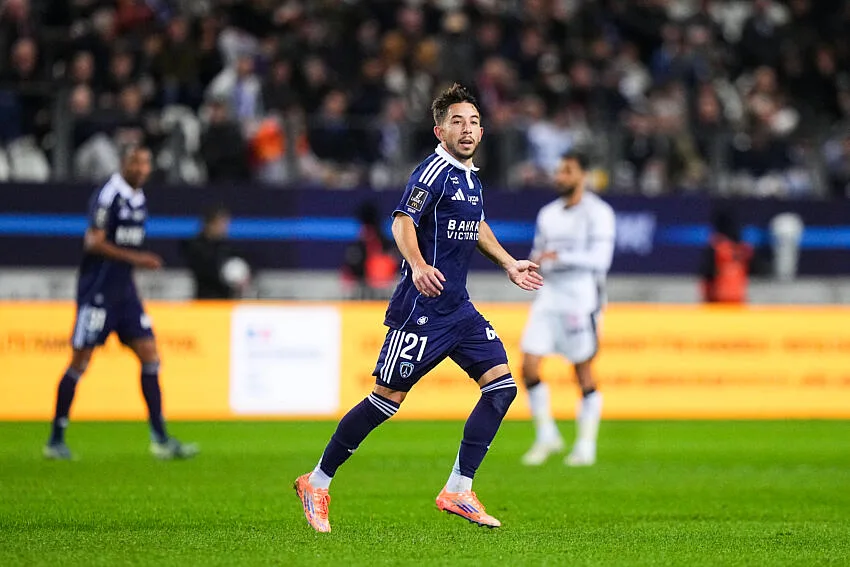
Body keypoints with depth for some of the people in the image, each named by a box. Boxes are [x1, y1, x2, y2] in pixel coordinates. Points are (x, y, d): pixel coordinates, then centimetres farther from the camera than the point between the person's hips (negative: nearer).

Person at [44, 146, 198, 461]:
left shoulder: (138, 199, 12)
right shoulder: (108, 196, -14)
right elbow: (94, 243, -20)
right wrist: (135, 258, -23)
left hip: (124, 291, 8)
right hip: (96, 291, -8)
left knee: (150, 356, 1)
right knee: (80, 361, -3)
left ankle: (160, 438, 1)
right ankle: (56, 439, 6)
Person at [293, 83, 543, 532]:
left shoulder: (471, 177, 14)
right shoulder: (434, 171, -13)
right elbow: (403, 222, -26)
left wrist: (509, 265, 30)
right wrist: (419, 266, -41)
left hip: (458, 307, 8)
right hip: (421, 307, -8)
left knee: (501, 385, -4)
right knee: (387, 399, -4)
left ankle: (458, 491, 0)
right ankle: (317, 483, 11)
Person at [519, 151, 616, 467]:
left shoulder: (597, 213, -5)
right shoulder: (548, 214, 15)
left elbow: (599, 259, -15)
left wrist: (560, 257, -22)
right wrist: (532, 265, 0)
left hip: (581, 296, -6)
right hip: (549, 296, 6)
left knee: (583, 373, -1)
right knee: (529, 367, -5)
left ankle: (586, 445, 9)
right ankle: (546, 436, 8)